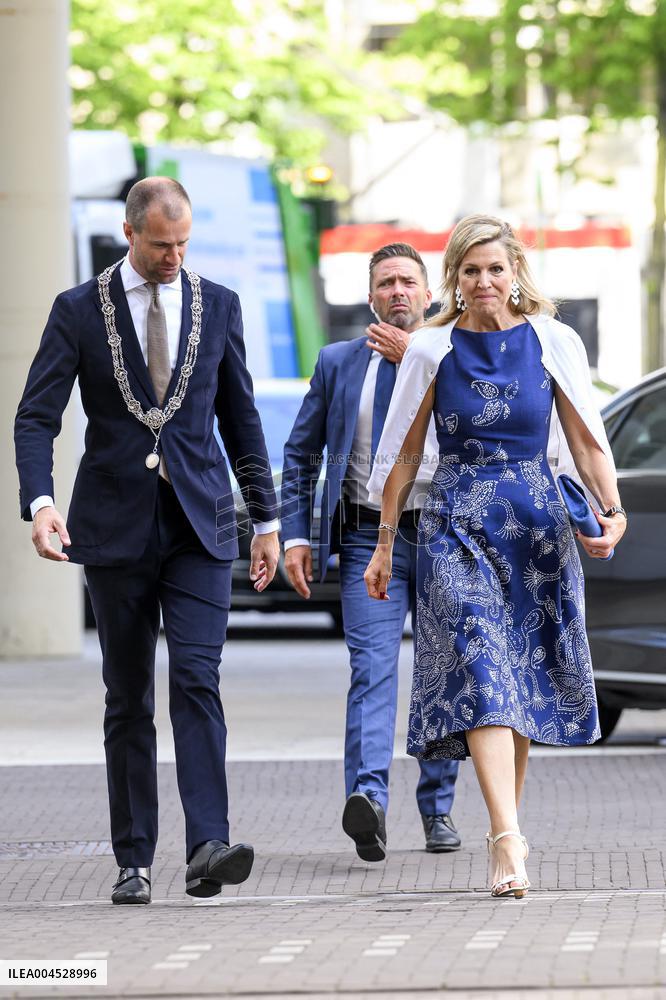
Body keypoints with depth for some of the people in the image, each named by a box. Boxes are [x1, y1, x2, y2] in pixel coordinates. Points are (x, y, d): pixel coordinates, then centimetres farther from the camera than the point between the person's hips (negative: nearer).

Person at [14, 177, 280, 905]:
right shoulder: (78, 310, 0)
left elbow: (241, 419, 12)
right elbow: (36, 416, -5)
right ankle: (133, 862, 10)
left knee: (197, 680, -14)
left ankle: (207, 848, -21)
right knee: (127, 699, 5)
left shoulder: (218, 305, 7)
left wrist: (266, 519, 10)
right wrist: (40, 502, -21)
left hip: (199, 524, 0)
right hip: (115, 526, 0)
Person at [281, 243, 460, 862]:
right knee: (372, 667, -16)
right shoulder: (338, 363, 9)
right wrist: (294, 534, 2)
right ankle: (368, 799, -31)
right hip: (370, 538, -1)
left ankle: (438, 808, 20)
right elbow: (301, 453, 11)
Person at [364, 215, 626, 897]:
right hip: (457, 526, -1)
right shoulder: (432, 350, 2)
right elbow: (404, 453, 8)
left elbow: (585, 440, 3)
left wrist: (611, 509, -12)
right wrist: (385, 543, 8)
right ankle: (508, 839, -24)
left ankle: (505, 827, 21)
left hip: (537, 523, 2)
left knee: (524, 679, 6)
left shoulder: (552, 342, 3)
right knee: (480, 673, -15)